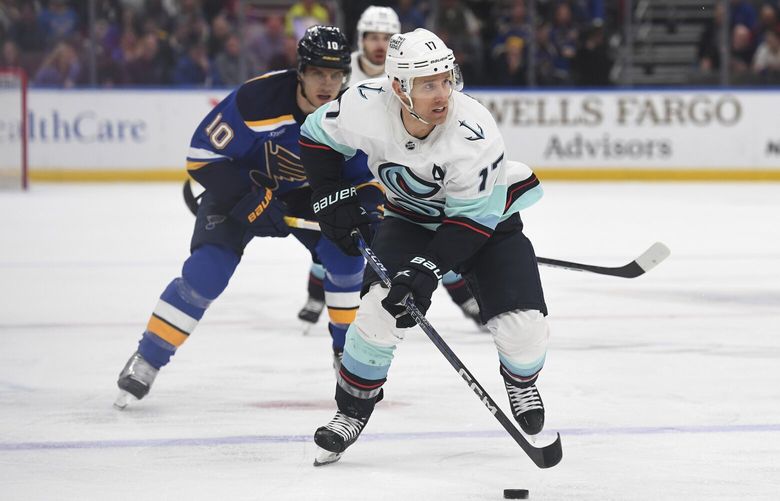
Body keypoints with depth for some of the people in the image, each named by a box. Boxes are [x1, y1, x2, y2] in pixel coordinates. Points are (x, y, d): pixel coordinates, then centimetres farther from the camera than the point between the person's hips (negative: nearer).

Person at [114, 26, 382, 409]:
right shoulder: (258, 100, -34)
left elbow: (369, 176, -7)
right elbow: (203, 154, -28)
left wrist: (368, 207, -29)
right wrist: (249, 203, -32)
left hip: (304, 193, 4)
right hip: (240, 186, -4)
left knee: (346, 253, -15)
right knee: (206, 272, -20)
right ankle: (145, 362, -10)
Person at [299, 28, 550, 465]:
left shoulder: (474, 132, -35)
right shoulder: (366, 107, -26)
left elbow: (473, 218, -28)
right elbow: (318, 136, -5)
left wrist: (427, 269, -34)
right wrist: (332, 198, -10)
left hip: (487, 217, -2)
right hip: (411, 218, 2)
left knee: (523, 325, -14)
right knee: (381, 307, -21)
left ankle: (522, 381, 22)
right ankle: (352, 411, 0)